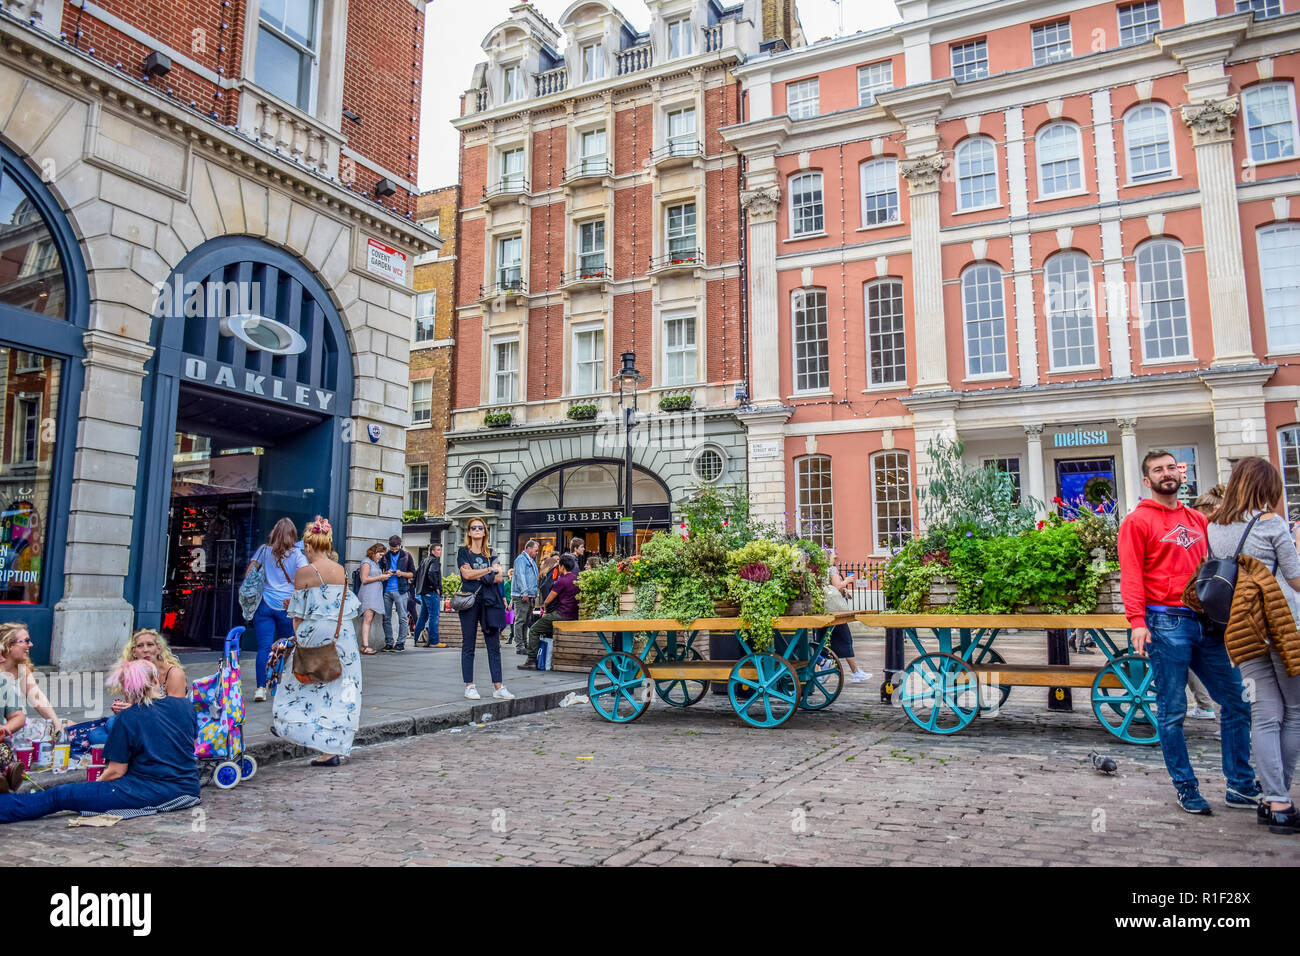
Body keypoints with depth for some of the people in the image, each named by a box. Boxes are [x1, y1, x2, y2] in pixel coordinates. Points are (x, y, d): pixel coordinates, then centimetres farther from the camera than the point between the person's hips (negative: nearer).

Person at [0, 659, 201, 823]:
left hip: (150, 796, -6)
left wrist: (96, 784, 13)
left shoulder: (128, 718, -7)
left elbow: (116, 771, -5)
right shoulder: (186, 706, 5)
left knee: (59, 796, 2)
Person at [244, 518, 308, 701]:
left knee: (264, 647, -2)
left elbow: (248, 573, 4)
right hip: (287, 608, -1)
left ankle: (261, 688, -11)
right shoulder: (296, 554, -1)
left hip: (265, 605, 1)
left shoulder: (264, 550, 4)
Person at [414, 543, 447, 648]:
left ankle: (417, 639, 17)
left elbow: (417, 574, 23)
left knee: (423, 617, 14)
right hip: (432, 593, -9)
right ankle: (434, 641, -5)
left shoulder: (424, 561, 18)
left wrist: (419, 587, 22)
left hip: (423, 592, 9)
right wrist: (436, 587, -19)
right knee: (434, 617, -6)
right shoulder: (435, 561, -10)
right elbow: (431, 573, -28)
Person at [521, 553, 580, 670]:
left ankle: (532, 661, -1)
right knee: (547, 630, 29)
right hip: (574, 616, 8)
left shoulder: (562, 581, -14)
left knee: (534, 630, 4)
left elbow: (548, 600, -6)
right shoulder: (577, 579, 11)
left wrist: (545, 608, 16)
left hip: (561, 615, -8)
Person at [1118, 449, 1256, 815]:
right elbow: (1131, 575, -10)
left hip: (1207, 622, 6)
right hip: (1167, 623, -6)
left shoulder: (1197, 520, 17)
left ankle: (1241, 787, 19)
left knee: (1236, 701, 8)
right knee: (1172, 712, 1)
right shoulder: (1138, 521, -3)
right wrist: (1137, 621, -19)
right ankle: (1186, 788, 14)